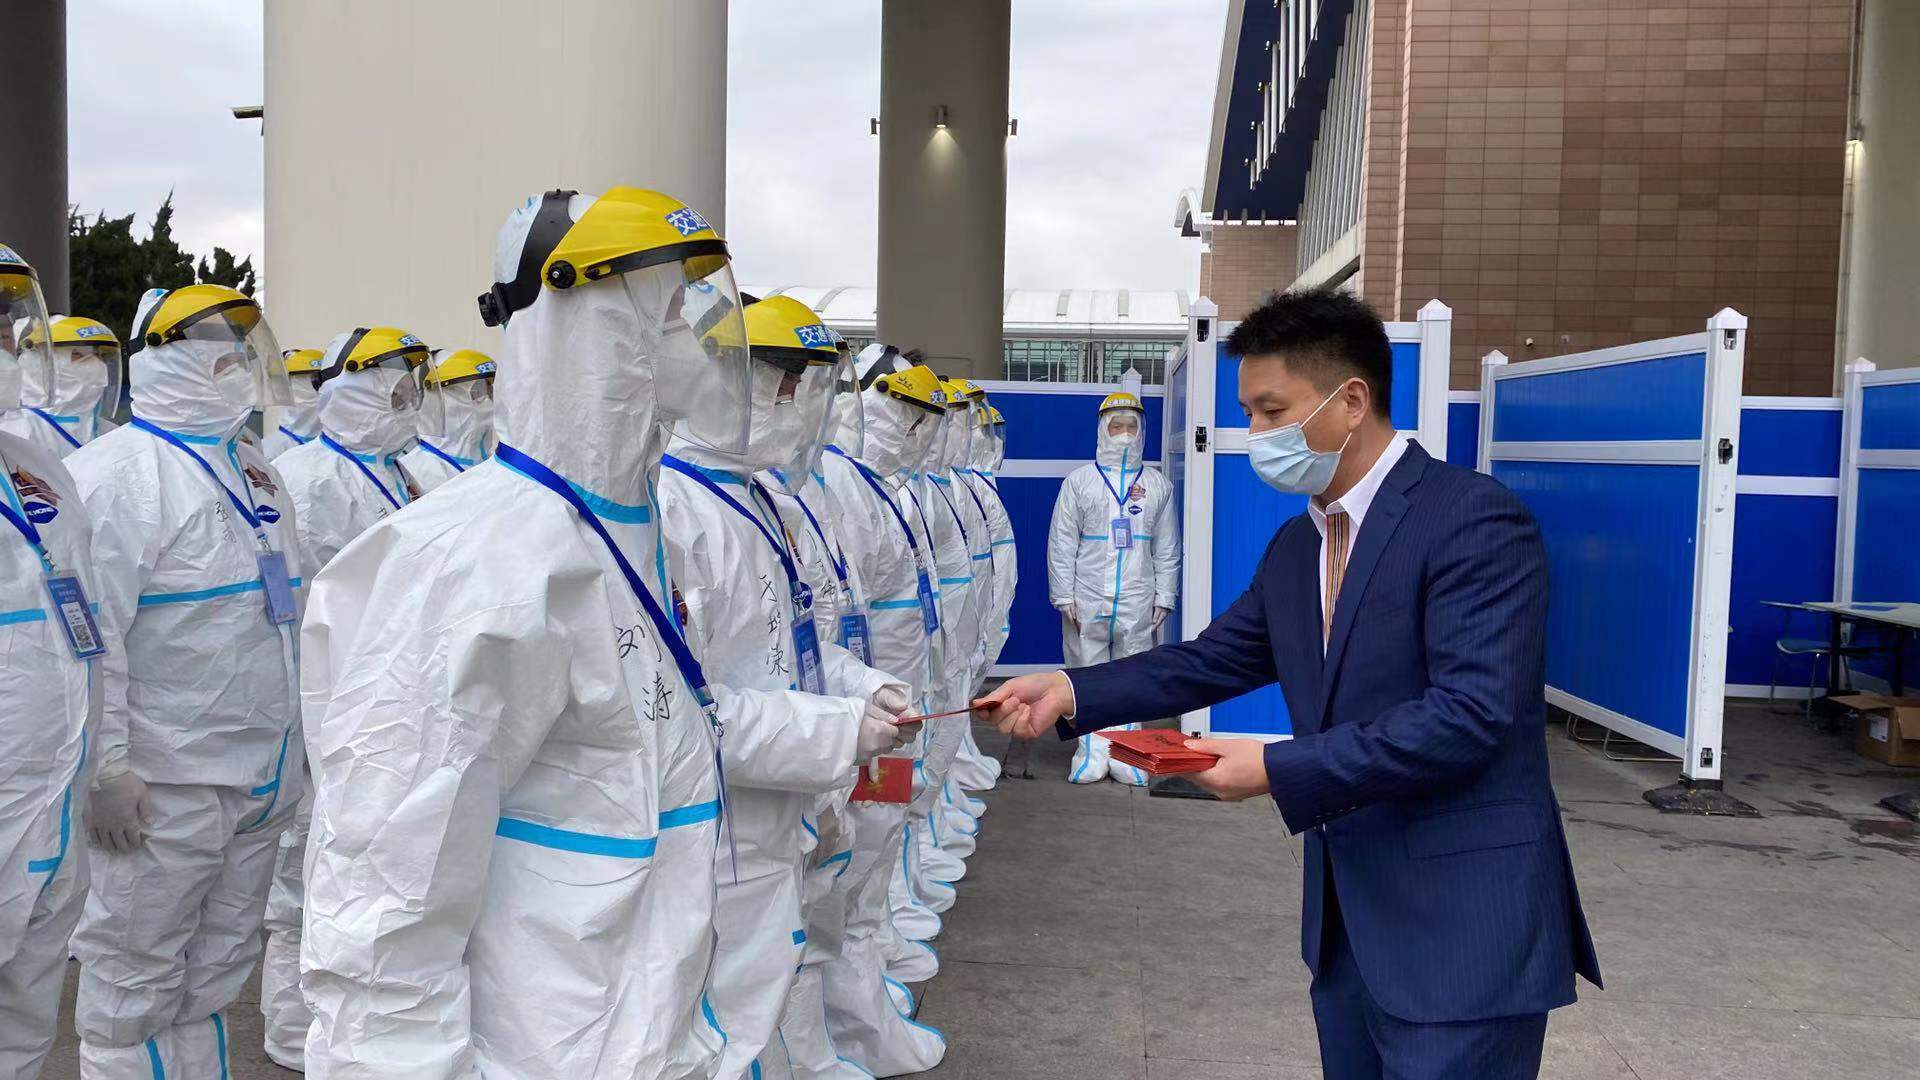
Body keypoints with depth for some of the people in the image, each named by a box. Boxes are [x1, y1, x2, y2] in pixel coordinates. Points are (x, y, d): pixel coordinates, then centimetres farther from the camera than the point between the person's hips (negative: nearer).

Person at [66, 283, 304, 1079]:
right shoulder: (119, 472, -13)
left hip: (262, 778, 8)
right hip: (164, 787, -8)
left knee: (215, 978, 18)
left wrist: (288, 742, 19)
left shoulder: (252, 467, 13)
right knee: (135, 989, 6)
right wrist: (103, 768, -20)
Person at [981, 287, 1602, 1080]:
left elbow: (1470, 713, -24)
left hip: (1462, 926, -8)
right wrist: (1071, 691, 1)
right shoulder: (1294, 547, 11)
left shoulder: (1475, 519, -17)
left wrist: (1277, 769, -21)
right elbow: (1213, 660, 15)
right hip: (1347, 919, 8)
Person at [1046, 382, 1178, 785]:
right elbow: (1061, 542, 2)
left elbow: (1166, 547, 11)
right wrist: (1064, 597, -4)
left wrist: (1163, 597, 4)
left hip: (1137, 603, 1)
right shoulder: (1079, 480, 5)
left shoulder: (1157, 484, 10)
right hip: (1087, 601, -1)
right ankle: (1092, 751, 10)